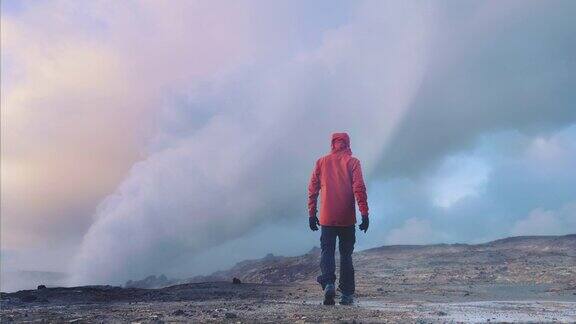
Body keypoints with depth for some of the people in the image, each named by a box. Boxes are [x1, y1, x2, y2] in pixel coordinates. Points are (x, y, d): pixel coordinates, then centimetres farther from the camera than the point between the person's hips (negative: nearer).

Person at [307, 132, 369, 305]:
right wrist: (364, 213, -7)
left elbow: (312, 189, 7)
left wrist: (312, 214, 12)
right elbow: (359, 188, -8)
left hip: (327, 218, 0)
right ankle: (347, 294, 9)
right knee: (346, 255, 10)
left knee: (327, 252, 4)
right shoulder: (352, 161, 1)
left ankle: (328, 283, -20)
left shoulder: (321, 162, 7)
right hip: (347, 219, 0)